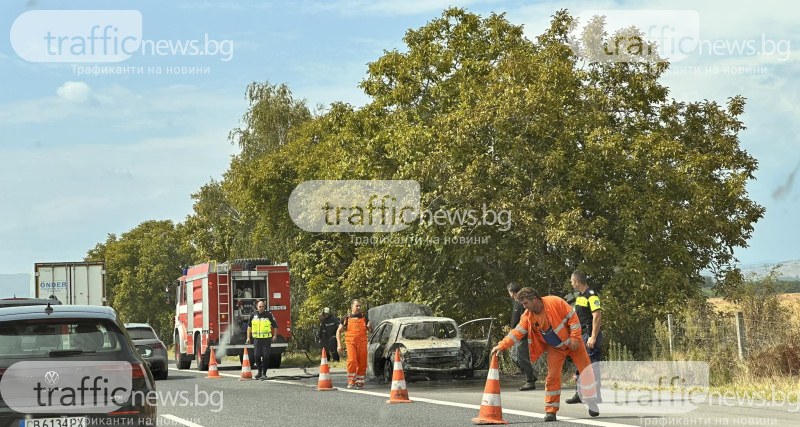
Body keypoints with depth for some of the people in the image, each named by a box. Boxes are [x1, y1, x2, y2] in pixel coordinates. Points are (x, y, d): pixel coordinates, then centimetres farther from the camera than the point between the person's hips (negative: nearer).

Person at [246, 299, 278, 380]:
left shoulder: (269, 314, -2)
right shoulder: (254, 315, 4)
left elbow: (275, 325, 6)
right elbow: (249, 327, 14)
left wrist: (275, 335, 1)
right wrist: (248, 337, 11)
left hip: (267, 338, -2)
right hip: (257, 339, 2)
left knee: (265, 356, -4)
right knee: (256, 355, -2)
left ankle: (264, 373, 5)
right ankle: (259, 371, 16)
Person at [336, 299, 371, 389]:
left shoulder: (364, 317, 11)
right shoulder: (347, 318, 6)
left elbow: (370, 331, 19)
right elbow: (338, 331, 11)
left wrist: (369, 327, -6)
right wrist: (339, 344, 2)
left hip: (362, 343, 2)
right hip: (351, 343, -2)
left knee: (362, 364, 2)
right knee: (352, 361, -19)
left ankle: (360, 382, 17)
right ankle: (351, 381, -6)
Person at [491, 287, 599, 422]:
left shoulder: (554, 302, -22)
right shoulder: (528, 316, -9)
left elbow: (572, 316, -18)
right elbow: (517, 332, -12)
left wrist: (575, 338, -20)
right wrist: (502, 345, -25)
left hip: (572, 343, -3)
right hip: (555, 349, 3)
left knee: (586, 369, -3)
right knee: (552, 377, -5)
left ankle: (592, 404, 11)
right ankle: (550, 410, 1)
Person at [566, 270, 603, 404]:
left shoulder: (591, 296, -14)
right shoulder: (579, 296, 16)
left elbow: (597, 316, -21)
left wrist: (593, 337, -25)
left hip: (589, 336, -10)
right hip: (580, 335, 10)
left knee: (592, 365, -7)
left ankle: (596, 396, -4)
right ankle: (579, 394, 22)